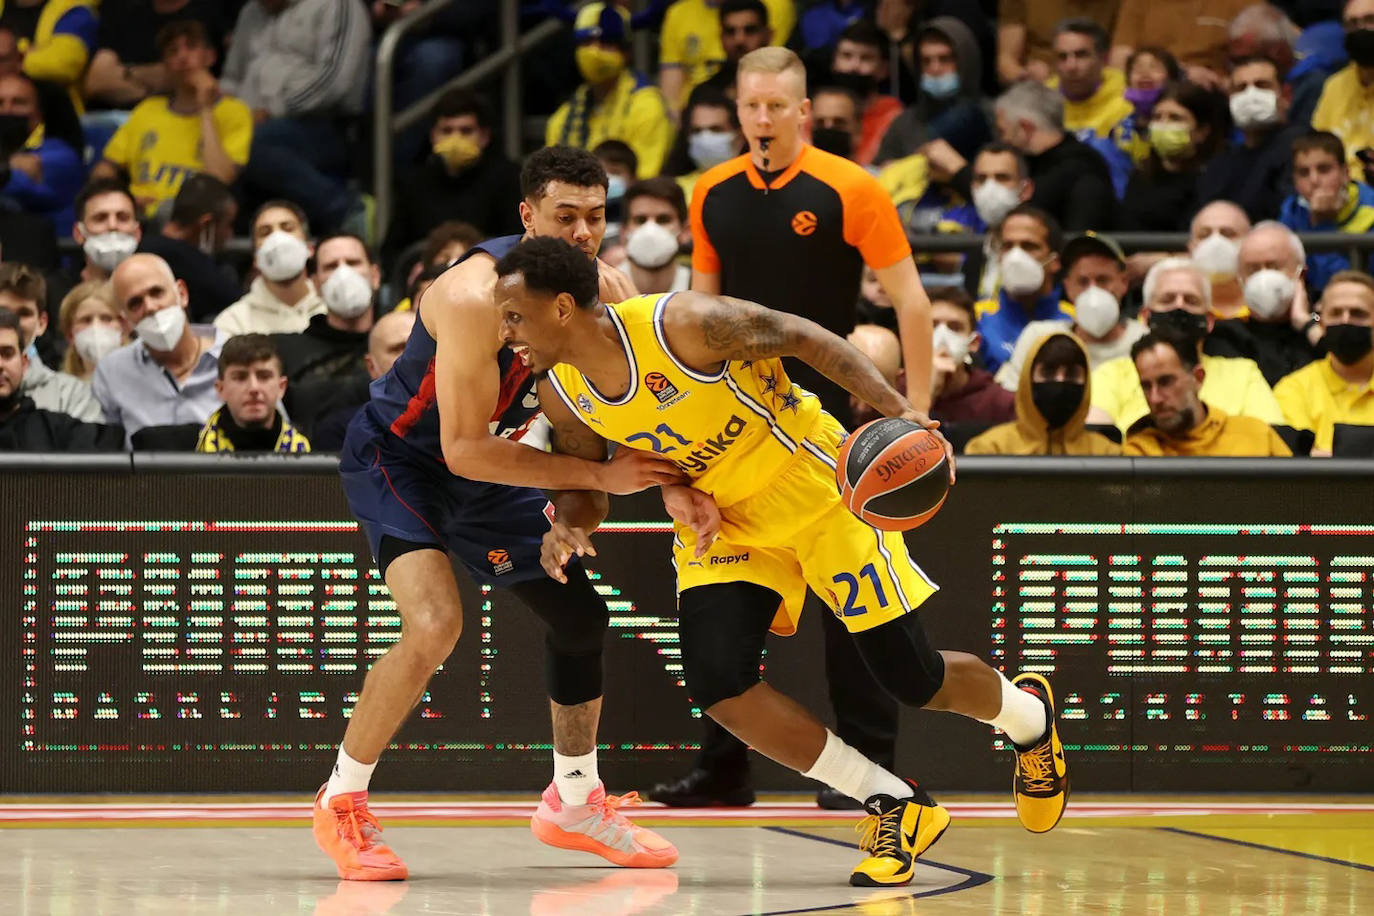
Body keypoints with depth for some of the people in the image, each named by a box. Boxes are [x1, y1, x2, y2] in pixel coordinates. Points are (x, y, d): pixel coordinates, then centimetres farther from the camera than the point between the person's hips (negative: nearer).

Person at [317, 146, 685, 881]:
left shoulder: (607, 291, -13)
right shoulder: (476, 297, -35)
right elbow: (464, 449, -34)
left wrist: (674, 484, -26)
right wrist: (601, 476, -34)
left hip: (489, 463, 8)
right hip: (397, 455, -8)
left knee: (581, 615, 13)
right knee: (435, 623, -27)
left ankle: (574, 803, 34)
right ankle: (341, 806, -9)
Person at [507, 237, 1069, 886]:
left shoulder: (684, 325, -30)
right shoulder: (564, 397, -11)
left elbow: (802, 337, -18)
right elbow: (584, 485, 5)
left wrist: (895, 408, -28)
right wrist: (567, 527, -19)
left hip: (814, 485, -5)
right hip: (718, 516, 5)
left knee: (913, 680, -2)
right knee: (714, 681, -17)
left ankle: (1027, 715, 36)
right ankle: (895, 807, -1)